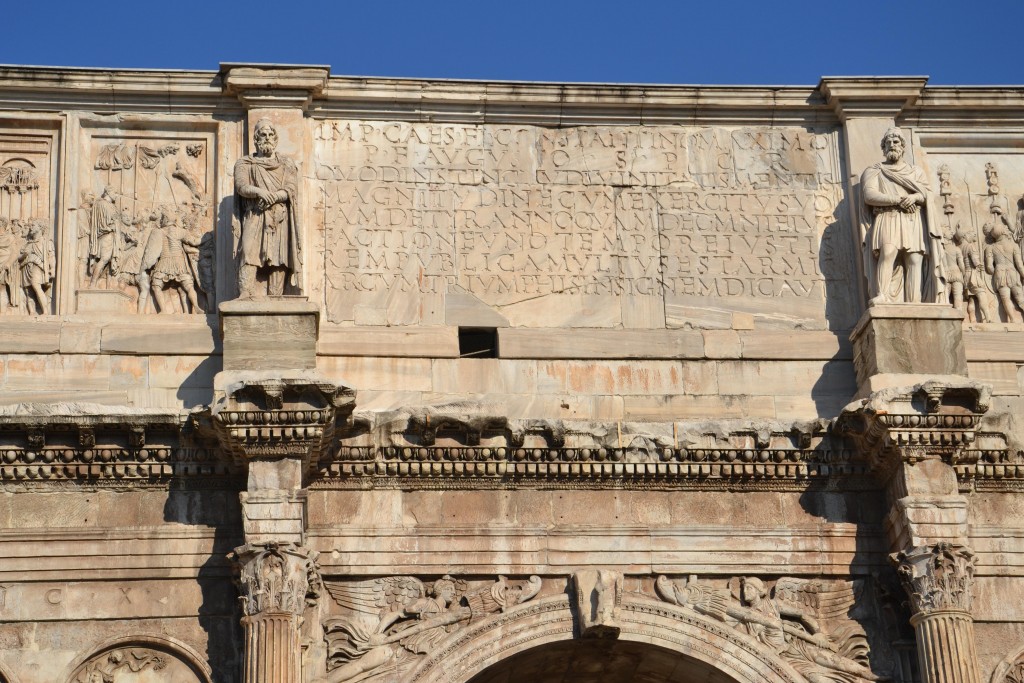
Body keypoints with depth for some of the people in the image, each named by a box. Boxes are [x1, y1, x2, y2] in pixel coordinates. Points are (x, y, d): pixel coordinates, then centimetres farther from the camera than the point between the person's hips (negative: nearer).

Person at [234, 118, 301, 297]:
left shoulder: (287, 164, 21)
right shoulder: (245, 164, 18)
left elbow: (291, 189, 5)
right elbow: (241, 186, 0)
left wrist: (274, 196, -15)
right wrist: (259, 191, -21)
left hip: (280, 218, 2)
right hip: (255, 217, -1)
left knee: (278, 259, -11)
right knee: (249, 254, -20)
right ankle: (246, 298, -31)